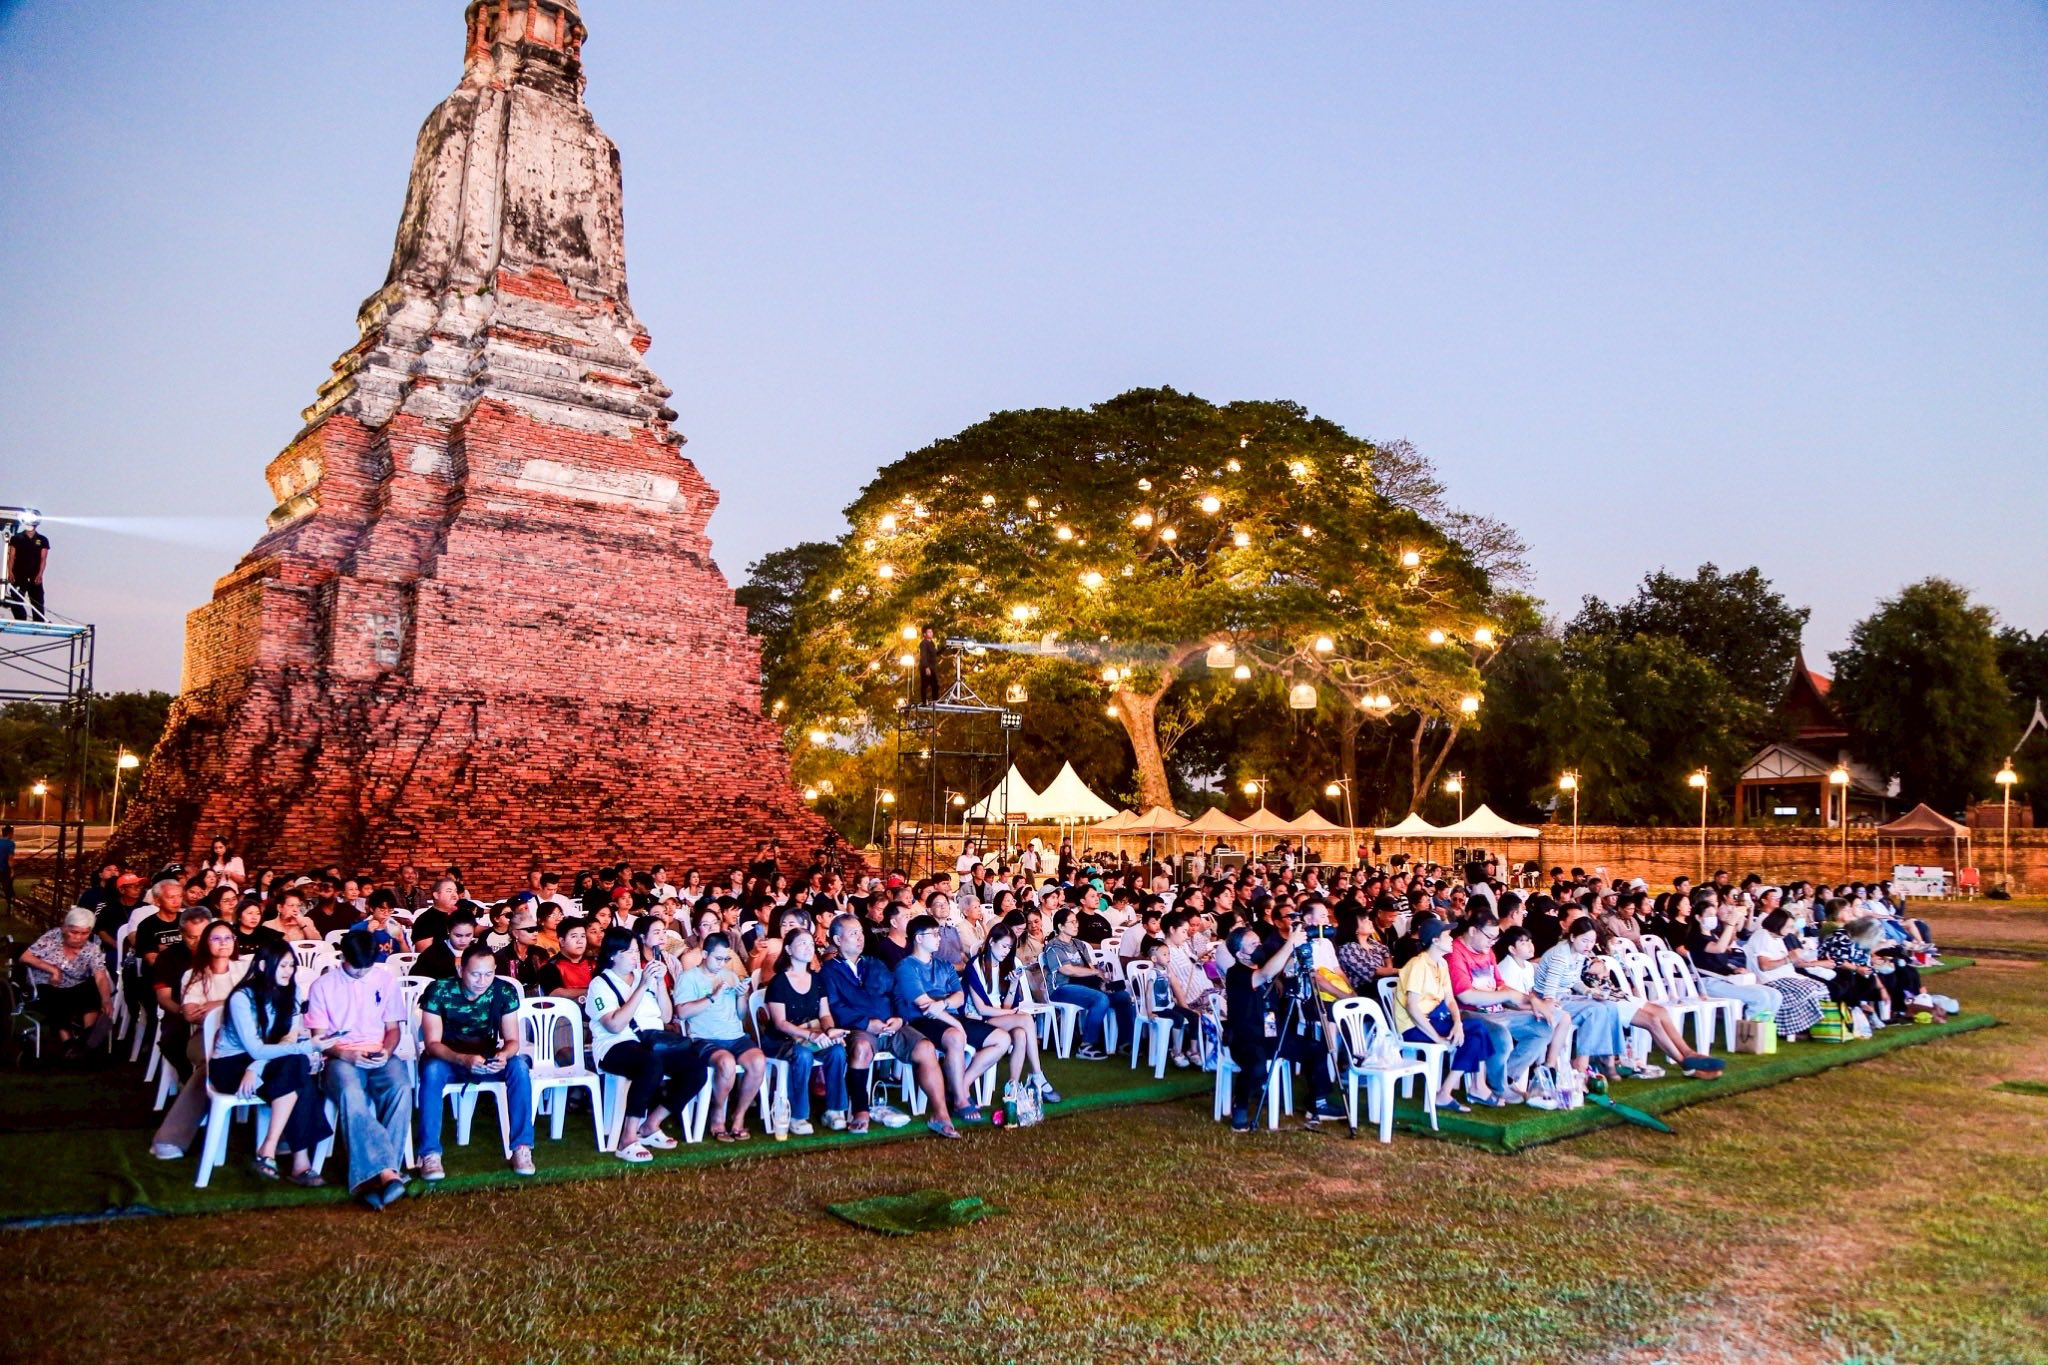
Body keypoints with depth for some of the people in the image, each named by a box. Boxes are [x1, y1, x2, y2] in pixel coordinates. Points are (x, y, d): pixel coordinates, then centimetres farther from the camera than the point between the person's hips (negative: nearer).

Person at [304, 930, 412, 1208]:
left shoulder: (386, 979, 11)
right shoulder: (323, 985, 6)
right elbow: (320, 1038, 4)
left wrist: (387, 1051, -7)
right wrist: (346, 1054, -15)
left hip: (380, 1056, 2)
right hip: (341, 1057, -2)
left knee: (401, 1089, -33)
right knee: (350, 1094, -38)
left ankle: (373, 1176, -32)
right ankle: (386, 1172, -45)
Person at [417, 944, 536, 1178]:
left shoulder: (505, 991, -13)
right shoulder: (439, 991, -21)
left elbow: (512, 1040, -11)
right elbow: (432, 1043, -23)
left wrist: (503, 1055, -36)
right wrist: (463, 1059, -42)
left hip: (488, 1059, 2)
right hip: (447, 1058, -2)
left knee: (519, 1067, -28)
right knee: (431, 1070, -36)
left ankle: (522, 1147, -24)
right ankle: (430, 1153, -30)